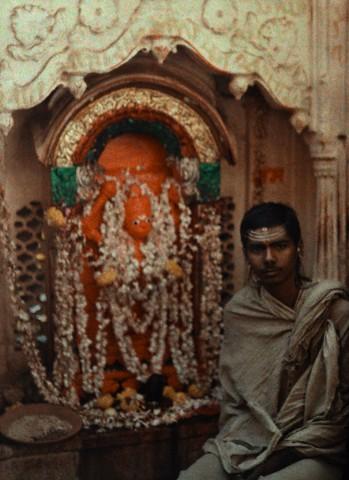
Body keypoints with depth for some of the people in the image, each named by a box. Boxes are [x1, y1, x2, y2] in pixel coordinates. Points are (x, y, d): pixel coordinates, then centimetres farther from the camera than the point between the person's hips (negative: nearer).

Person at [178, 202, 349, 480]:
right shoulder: (238, 310, 5)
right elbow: (233, 397, 11)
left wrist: (288, 449, -13)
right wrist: (233, 444, -5)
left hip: (312, 453, -4)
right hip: (245, 446, 4)